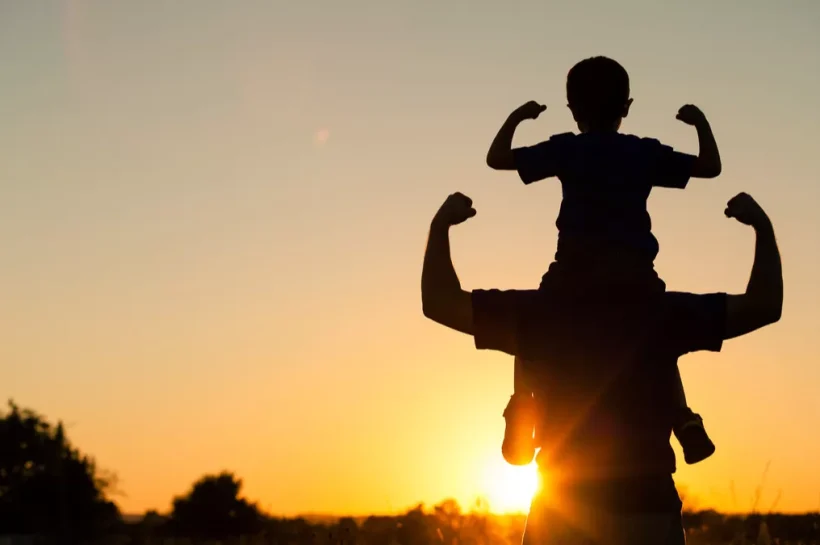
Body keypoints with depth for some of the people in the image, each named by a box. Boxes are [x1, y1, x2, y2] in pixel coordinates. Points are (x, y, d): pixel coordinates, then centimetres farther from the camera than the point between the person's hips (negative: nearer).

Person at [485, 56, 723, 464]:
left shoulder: (566, 149, 6)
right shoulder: (646, 153, 11)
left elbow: (497, 159, 8)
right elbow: (710, 167, 16)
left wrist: (516, 119, 23)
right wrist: (701, 123, 29)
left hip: (577, 264, -2)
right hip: (634, 269, 2)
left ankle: (521, 408, -6)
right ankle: (684, 420, 5)